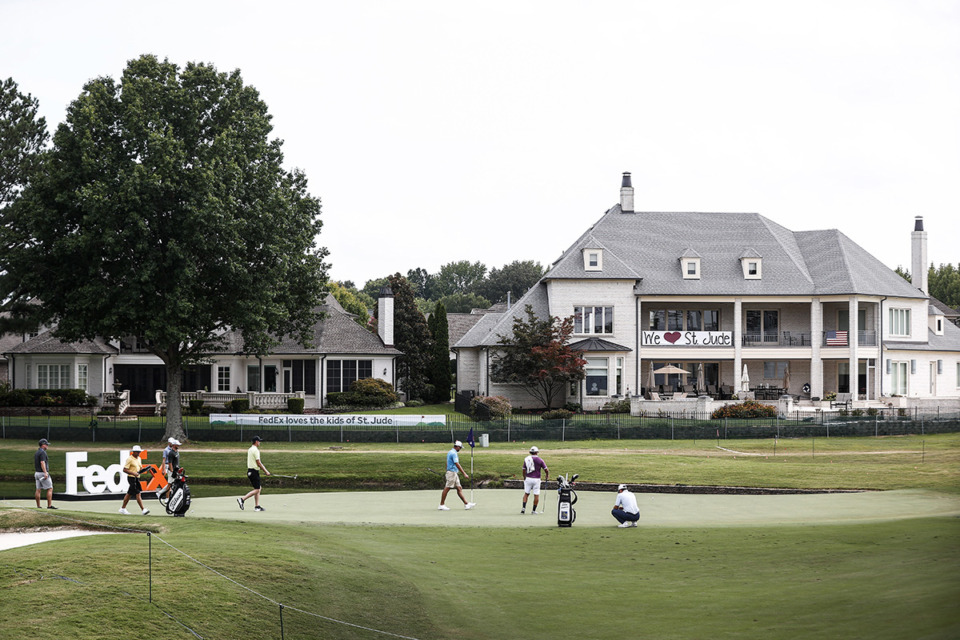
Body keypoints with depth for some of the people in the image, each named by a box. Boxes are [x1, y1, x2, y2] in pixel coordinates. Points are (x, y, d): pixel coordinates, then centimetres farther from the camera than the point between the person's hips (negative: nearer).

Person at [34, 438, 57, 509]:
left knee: (38, 489, 6)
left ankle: (38, 506, 5)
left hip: (37, 473, 9)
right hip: (42, 473, -9)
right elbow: (42, 463, -23)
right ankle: (49, 505, -9)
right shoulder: (42, 452, -13)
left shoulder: (36, 452, 15)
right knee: (50, 489, -5)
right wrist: (45, 473, -28)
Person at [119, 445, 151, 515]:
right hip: (131, 478, -9)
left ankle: (122, 508, 23)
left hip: (137, 478, 9)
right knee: (138, 494, -13)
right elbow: (124, 470, -16)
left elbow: (140, 468, 22)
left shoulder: (138, 458, 14)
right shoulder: (129, 459, -12)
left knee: (129, 494, 14)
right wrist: (133, 473, -26)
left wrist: (143, 470, -2)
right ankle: (143, 509, -16)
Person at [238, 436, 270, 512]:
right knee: (256, 490, -7)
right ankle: (242, 499, -15)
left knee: (258, 488, 14)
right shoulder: (255, 450, -15)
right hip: (254, 471, -10)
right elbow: (258, 463, -16)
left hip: (249, 471, 10)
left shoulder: (249, 450, 14)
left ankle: (257, 506, 12)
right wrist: (266, 471, -10)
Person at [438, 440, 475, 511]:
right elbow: (457, 465, -22)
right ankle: (441, 505, -3)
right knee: (447, 488, -6)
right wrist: (464, 474, -22)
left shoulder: (450, 452, 16)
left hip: (454, 473, 11)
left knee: (459, 488, 7)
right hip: (452, 472, -11)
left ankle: (466, 504, 6)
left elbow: (447, 464, 22)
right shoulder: (454, 453, -15)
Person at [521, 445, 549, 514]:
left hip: (528, 478, 2)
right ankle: (534, 510, 5)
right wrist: (547, 477, 15)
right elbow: (546, 470, -4)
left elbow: (524, 470, 6)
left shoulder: (526, 459, 2)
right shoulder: (540, 460, -5)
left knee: (526, 493, 13)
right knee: (536, 495, 5)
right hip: (536, 479, -2)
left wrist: (524, 478, 21)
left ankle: (523, 507, 1)